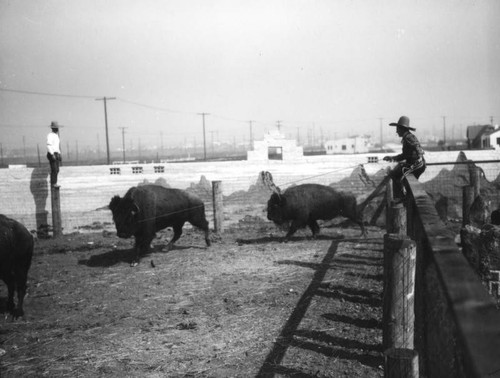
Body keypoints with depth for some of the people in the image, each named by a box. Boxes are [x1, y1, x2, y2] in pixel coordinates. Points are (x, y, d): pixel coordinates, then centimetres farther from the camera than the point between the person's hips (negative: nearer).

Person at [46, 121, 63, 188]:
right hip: (52, 154, -9)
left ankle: (54, 183, 15)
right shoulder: (50, 135, -12)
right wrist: (52, 154, -29)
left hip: (56, 155, 9)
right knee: (54, 170, -9)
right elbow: (49, 145, -22)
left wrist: (59, 156, 22)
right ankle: (53, 183, -4)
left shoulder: (56, 136, 18)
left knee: (57, 170, 8)